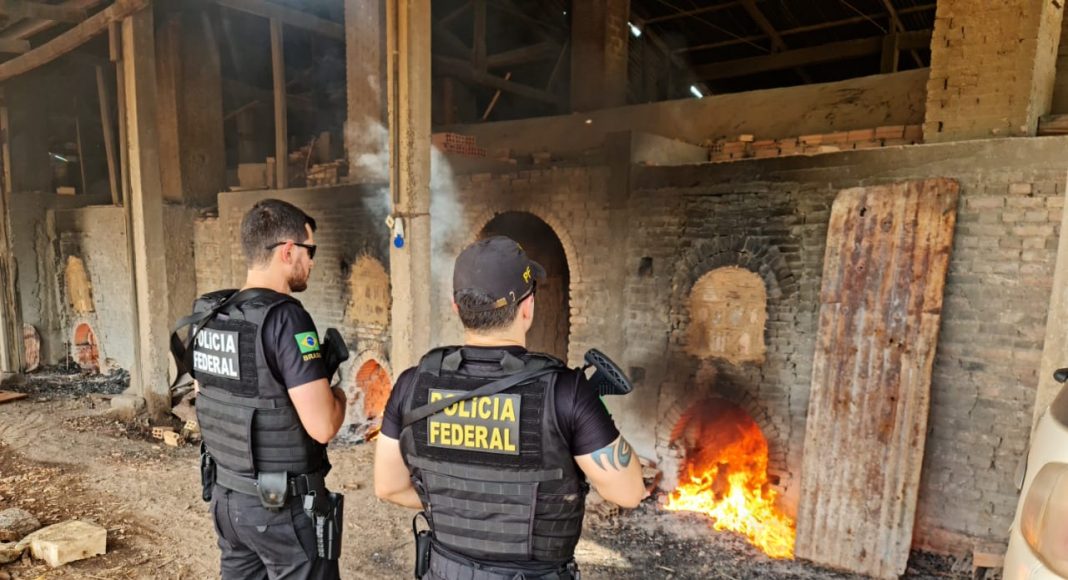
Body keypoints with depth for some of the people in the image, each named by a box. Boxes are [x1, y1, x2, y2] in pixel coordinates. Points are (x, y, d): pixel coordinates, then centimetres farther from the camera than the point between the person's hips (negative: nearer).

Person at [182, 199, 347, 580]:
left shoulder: (207, 317, 1)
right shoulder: (284, 317, -24)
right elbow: (323, 427, -27)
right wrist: (337, 396, -5)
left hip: (226, 494, 8)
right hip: (284, 505, -7)